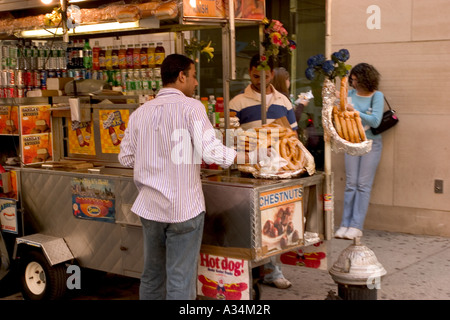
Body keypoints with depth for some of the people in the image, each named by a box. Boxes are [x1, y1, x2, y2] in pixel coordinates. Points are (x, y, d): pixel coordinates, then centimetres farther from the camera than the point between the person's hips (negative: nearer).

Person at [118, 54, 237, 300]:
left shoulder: (141, 112, 6)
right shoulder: (190, 107, -10)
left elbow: (126, 157, 10)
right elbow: (210, 151, -20)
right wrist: (235, 155, -2)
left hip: (149, 207, 5)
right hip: (183, 208, -5)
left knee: (151, 274, 18)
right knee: (180, 280, 3)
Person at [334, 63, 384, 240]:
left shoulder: (377, 96, -6)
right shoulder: (351, 94, 5)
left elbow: (375, 121, -15)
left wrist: (354, 111, -18)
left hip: (371, 143, -4)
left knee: (363, 185, -3)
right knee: (350, 184, 3)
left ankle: (356, 226, -2)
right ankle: (345, 224, 4)